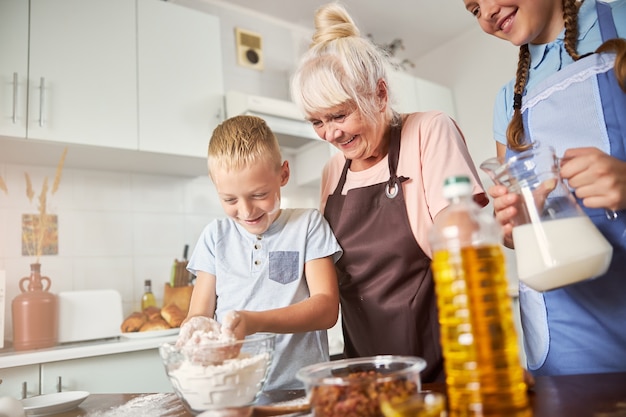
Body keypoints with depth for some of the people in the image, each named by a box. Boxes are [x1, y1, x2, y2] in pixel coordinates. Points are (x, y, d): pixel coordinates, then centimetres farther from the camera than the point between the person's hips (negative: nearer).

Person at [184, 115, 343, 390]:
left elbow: (326, 307, -6)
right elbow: (199, 315, 7)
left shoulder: (308, 224, 2)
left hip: (300, 387, -3)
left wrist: (254, 322, -21)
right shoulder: (215, 236, 10)